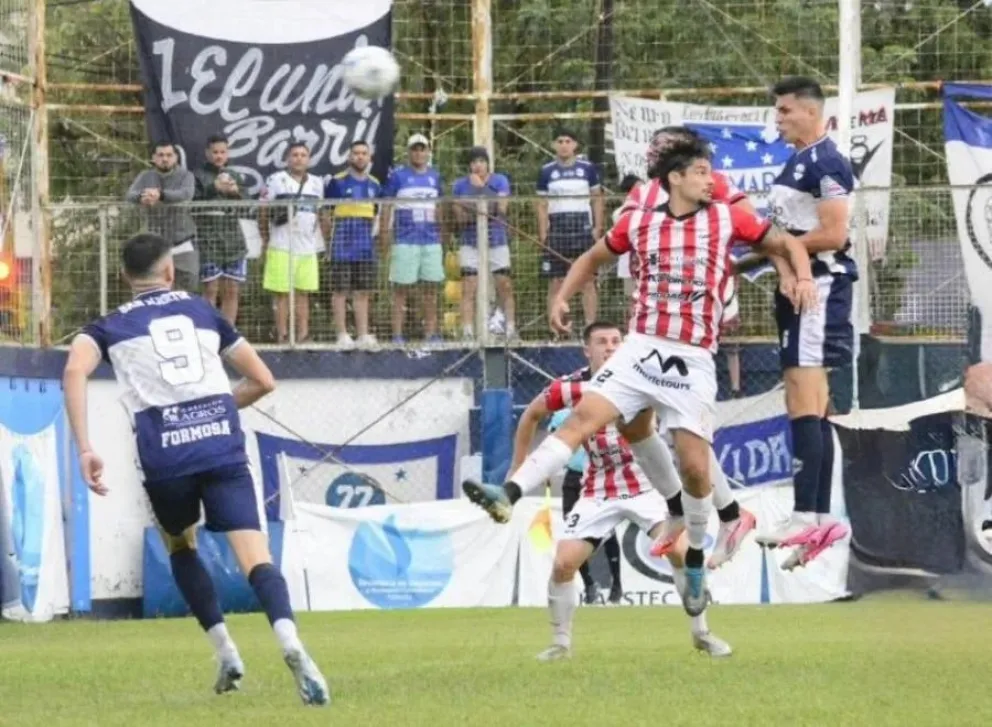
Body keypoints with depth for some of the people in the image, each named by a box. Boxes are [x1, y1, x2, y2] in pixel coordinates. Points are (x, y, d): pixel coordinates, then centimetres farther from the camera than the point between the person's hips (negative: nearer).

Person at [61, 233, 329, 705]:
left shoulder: (111, 327, 18)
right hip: (223, 446, 0)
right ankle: (290, 643, -38)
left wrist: (84, 449, -8)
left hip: (164, 455, 0)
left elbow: (74, 370, -5)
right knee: (256, 559, -11)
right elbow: (262, 381, 25)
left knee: (180, 548, 29)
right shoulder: (203, 312, 23)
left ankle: (226, 653, 18)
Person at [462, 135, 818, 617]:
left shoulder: (726, 219, 4)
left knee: (695, 466, -4)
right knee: (583, 417, -17)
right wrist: (562, 297, 8)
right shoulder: (639, 223, 7)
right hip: (641, 348, 1)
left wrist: (803, 277, -10)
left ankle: (695, 563, 16)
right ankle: (508, 495, -28)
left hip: (694, 361, -1)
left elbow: (785, 243, 10)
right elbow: (594, 257, 22)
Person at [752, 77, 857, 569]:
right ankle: (822, 518, 14)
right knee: (810, 408, 11)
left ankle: (805, 516, -19)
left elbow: (833, 235, -20)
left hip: (819, 287, -11)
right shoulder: (795, 163, 19)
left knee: (805, 405, -15)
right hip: (795, 289, 11)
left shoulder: (825, 163, -13)